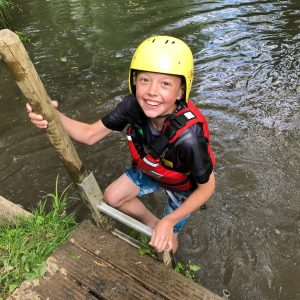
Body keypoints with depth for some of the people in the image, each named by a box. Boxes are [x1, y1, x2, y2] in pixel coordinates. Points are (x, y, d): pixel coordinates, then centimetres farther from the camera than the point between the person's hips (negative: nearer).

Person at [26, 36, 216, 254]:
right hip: (150, 169, 4)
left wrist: (169, 222, -30)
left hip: (183, 185, -4)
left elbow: (207, 187, -28)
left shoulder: (189, 137, -45)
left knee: (166, 243, 13)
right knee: (112, 197, 9)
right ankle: (153, 224, 31)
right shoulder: (134, 105, -31)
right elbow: (91, 134, -21)